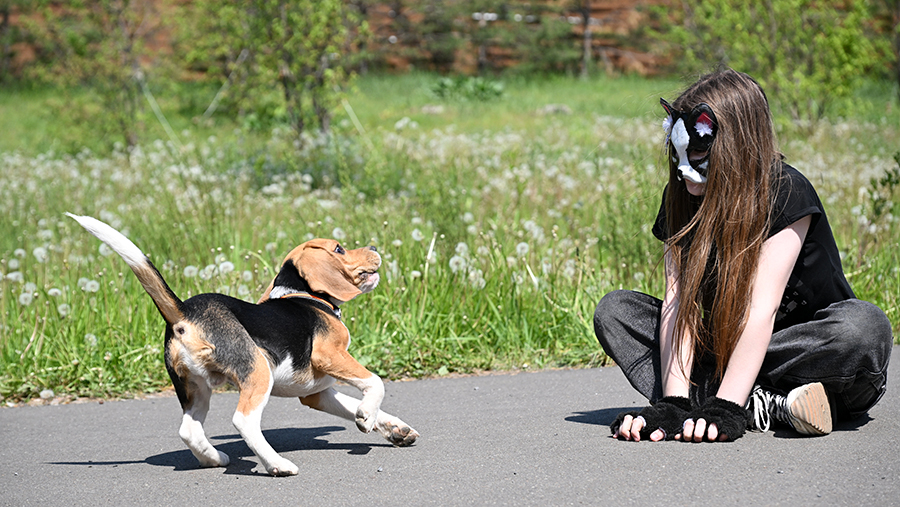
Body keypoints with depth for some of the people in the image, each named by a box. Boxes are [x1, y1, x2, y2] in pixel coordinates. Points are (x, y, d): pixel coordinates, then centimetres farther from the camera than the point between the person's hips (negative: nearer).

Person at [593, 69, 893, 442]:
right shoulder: (681, 200, -4)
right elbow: (679, 300, -15)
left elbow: (762, 307, -29)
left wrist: (723, 410, -37)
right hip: (726, 348, 5)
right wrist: (673, 404, -29)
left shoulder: (787, 193, -19)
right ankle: (761, 407, -30)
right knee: (614, 311, -13)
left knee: (865, 326, -36)